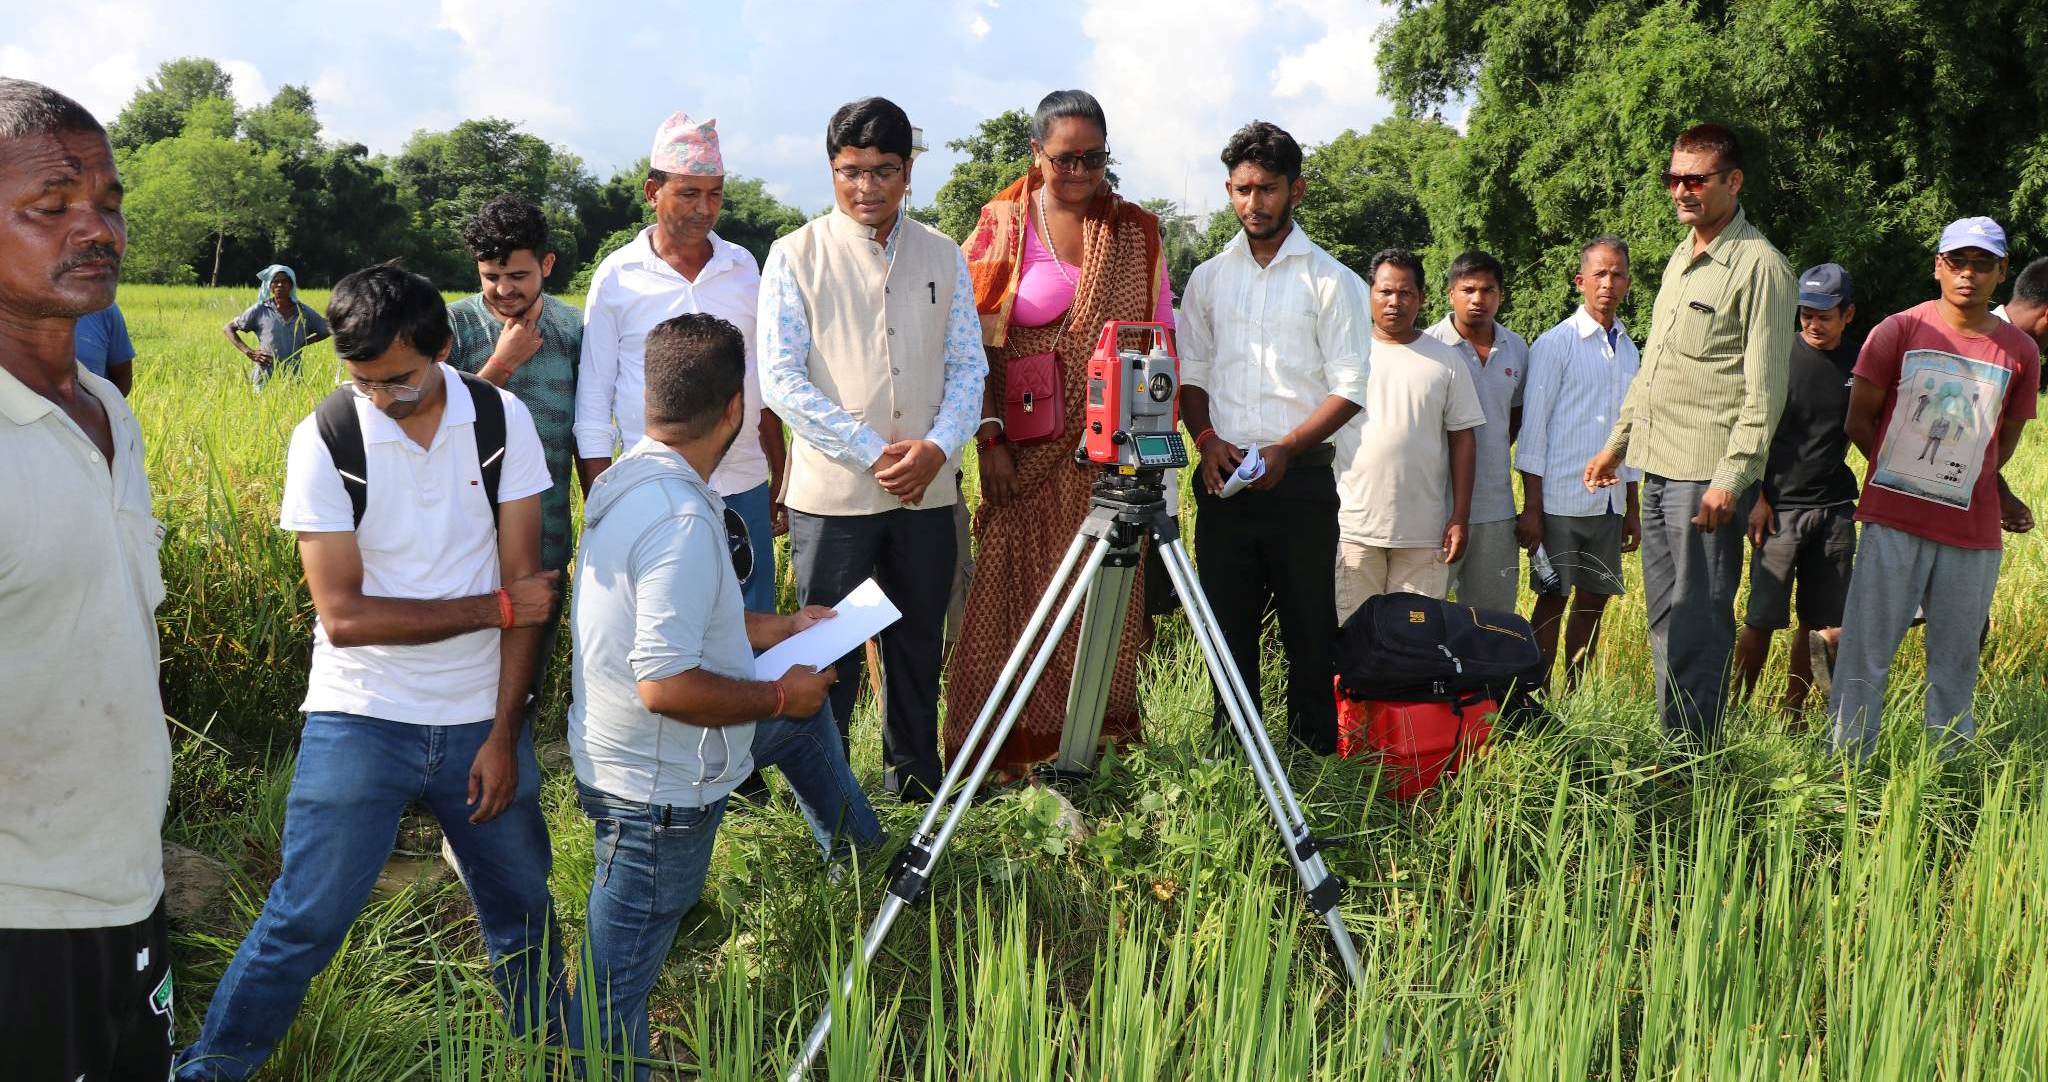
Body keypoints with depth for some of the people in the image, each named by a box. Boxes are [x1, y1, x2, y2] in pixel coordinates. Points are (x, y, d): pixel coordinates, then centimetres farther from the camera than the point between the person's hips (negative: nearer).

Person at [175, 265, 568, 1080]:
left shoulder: (502, 421, -5)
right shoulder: (325, 440, -10)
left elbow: (522, 583, -4)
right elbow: (344, 614, -15)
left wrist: (504, 737, -6)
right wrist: (498, 608, -13)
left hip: (480, 721, 2)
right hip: (360, 721, -2)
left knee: (522, 910, 12)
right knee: (305, 920, -1)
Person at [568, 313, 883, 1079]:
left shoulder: (628, 480, 0)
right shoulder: (682, 520, -30)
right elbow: (667, 685, -32)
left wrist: (775, 629, 16)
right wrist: (777, 696, -18)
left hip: (621, 752, 10)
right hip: (659, 791, -10)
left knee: (803, 711, 28)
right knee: (620, 986, 5)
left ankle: (856, 851, 50)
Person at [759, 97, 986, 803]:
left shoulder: (944, 257, 8)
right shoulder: (795, 256, -3)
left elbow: (968, 366, 7)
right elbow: (781, 379, -9)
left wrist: (937, 447, -12)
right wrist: (873, 452, -15)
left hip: (927, 492, 4)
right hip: (832, 494, -3)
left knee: (918, 645, 14)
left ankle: (916, 783, 30)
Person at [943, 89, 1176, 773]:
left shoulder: (1136, 230, 9)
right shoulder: (1003, 227, 1)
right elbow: (978, 344, -2)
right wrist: (990, 438, -10)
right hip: (1030, 444, -2)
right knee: (1019, 583, -1)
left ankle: (1101, 731, 17)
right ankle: (1014, 743, 7)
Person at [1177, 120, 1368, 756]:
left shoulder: (1331, 280, 1)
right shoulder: (1208, 278, 13)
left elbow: (1349, 390, -4)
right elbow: (1190, 373, 15)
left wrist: (1284, 450, -16)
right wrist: (1206, 438, -4)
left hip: (1300, 476, -3)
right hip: (1223, 475, 4)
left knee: (1308, 626, 0)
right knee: (1228, 624, 7)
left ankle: (1314, 755, 9)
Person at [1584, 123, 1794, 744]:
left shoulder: (1759, 266, -9)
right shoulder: (1681, 258, 17)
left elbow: (1764, 390, -13)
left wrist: (1731, 478, -18)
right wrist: (1618, 442, 22)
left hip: (1708, 474, -8)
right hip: (1659, 466, 8)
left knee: (1698, 619, -4)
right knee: (1665, 616, 12)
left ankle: (1696, 756, 4)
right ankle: (1671, 744, 20)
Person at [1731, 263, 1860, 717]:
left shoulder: (1860, 364, 6)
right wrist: (1757, 497, -7)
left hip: (1834, 509, 3)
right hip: (1780, 505, -3)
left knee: (1820, 621, 4)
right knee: (1762, 619, -4)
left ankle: (1791, 711, 17)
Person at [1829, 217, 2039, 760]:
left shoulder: (2021, 352, 5)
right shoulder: (1899, 330, 0)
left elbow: (2006, 439, 16)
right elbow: (1859, 421, 2)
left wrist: (1962, 483, 9)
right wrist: (1906, 476, 3)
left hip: (1973, 529, 2)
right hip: (1894, 520, -2)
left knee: (1956, 661, 8)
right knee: (1866, 652, 0)